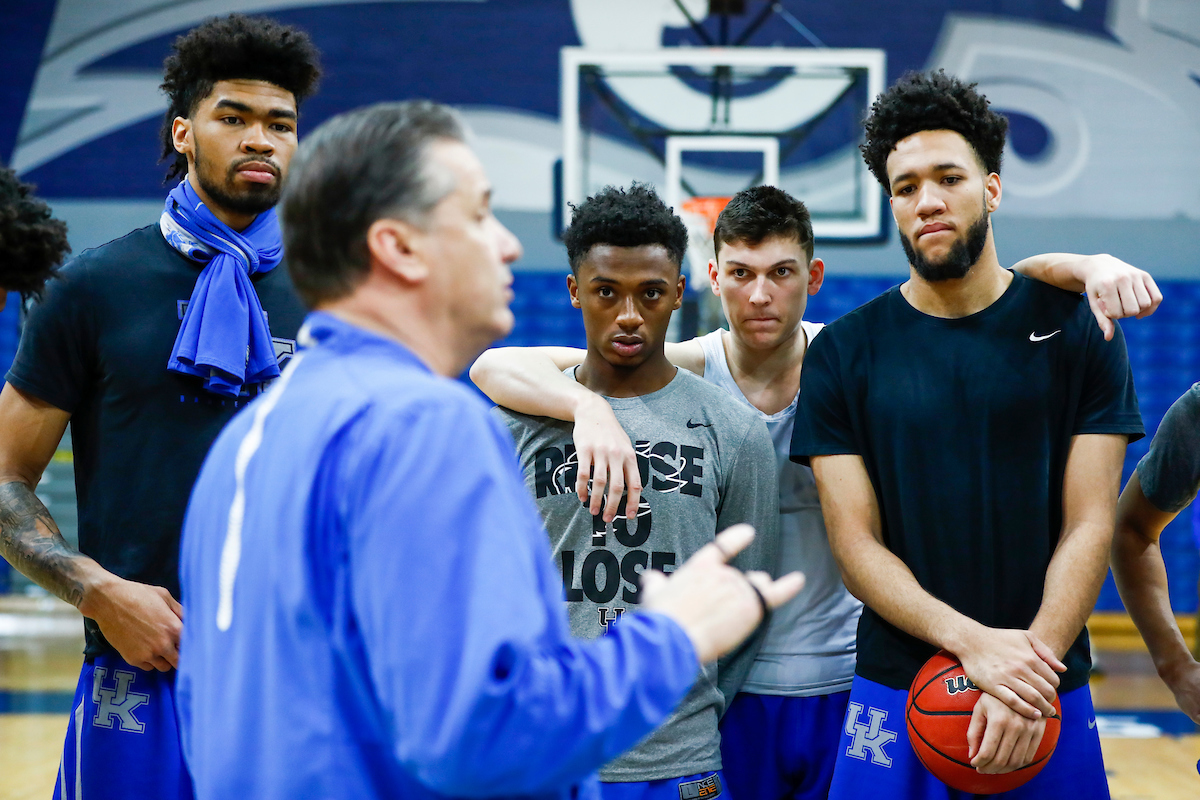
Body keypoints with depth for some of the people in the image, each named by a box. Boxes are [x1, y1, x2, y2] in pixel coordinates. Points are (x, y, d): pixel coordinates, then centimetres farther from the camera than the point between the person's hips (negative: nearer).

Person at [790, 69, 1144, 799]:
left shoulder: (1075, 328, 0)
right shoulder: (843, 355, 0)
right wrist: (970, 642, -19)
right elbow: (855, 540, -5)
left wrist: (1034, 663, -16)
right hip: (896, 690, 0)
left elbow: (1089, 524, -4)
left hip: (1046, 688, 0)